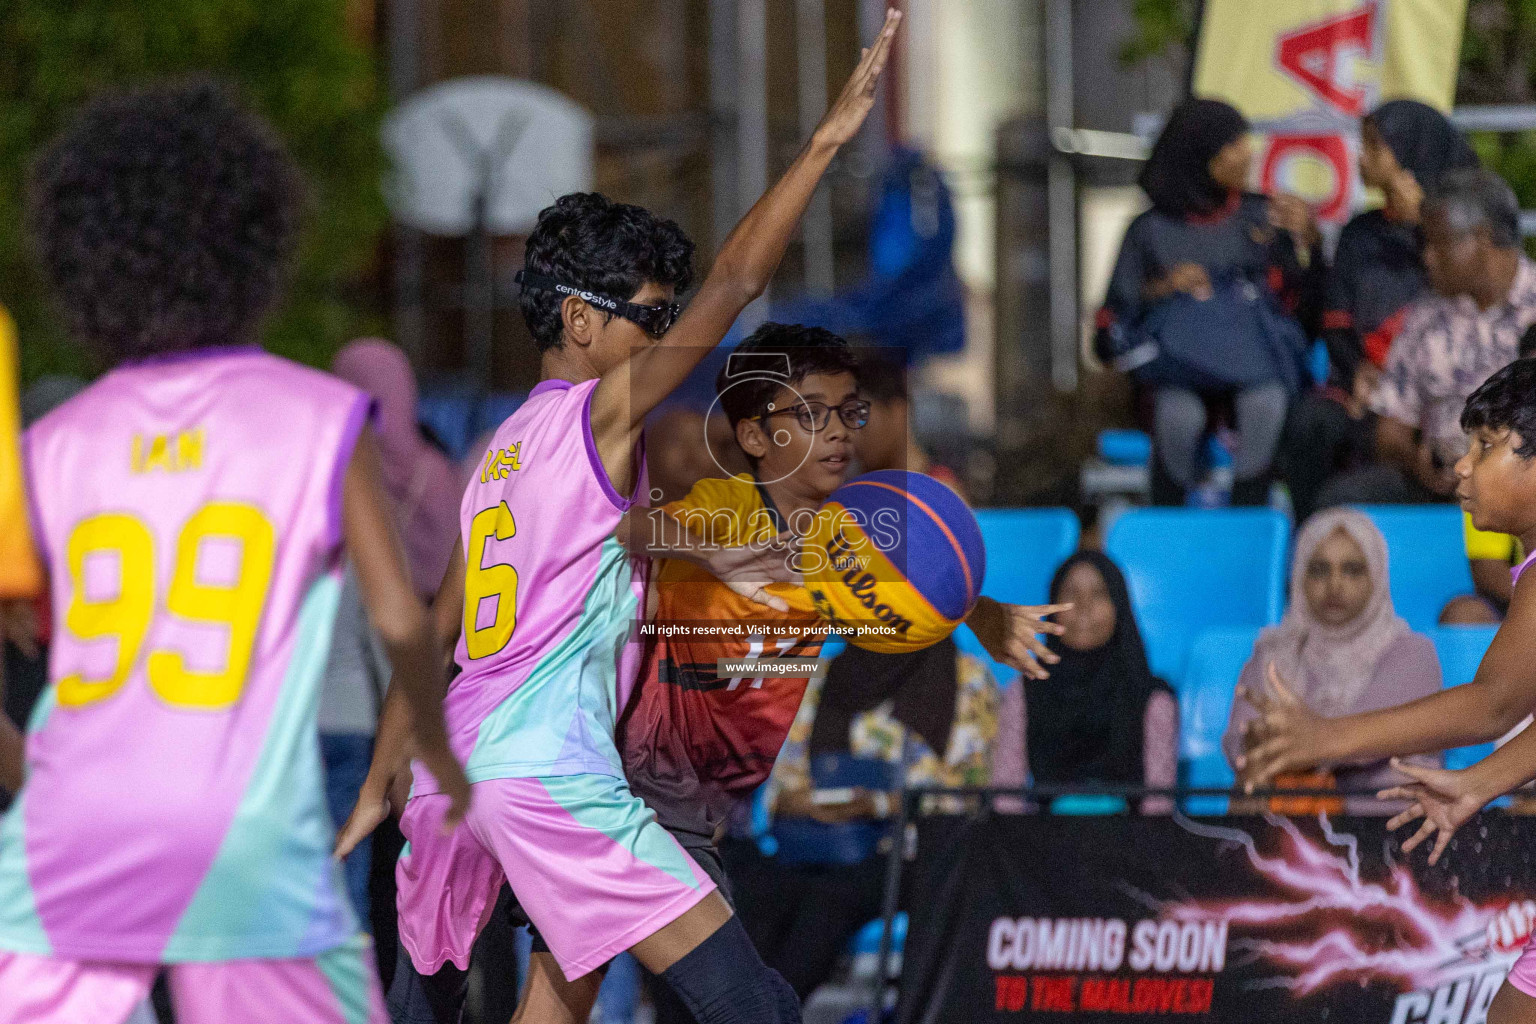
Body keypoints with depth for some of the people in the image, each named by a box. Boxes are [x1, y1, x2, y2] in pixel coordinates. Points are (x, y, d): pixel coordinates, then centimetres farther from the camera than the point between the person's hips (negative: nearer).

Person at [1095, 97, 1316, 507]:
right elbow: (1116, 318, 8)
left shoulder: (1263, 217, 15)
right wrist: (1162, 288, -8)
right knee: (1179, 414, -36)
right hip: (1179, 361, -1)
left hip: (1252, 358, 1)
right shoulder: (1151, 231, 11)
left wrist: (1305, 240, -5)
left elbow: (1300, 298, 10)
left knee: (1266, 404, -35)